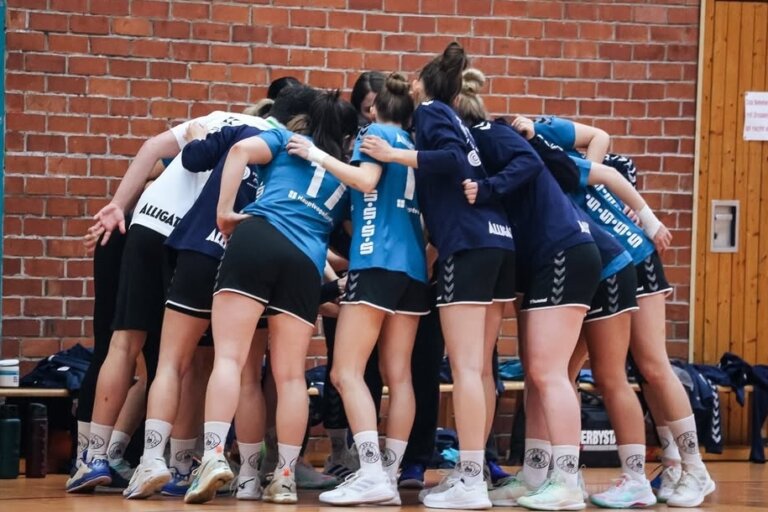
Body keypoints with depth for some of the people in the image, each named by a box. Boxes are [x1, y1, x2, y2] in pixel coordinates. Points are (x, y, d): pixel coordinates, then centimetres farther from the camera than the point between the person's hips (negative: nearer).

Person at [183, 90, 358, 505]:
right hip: (306, 263, 2)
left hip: (257, 239, -2)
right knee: (290, 374, 6)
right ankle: (285, 477, 4)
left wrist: (224, 211, 2)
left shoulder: (286, 139, 20)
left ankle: (213, 455, -27)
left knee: (229, 356, -10)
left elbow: (241, 150, 2)